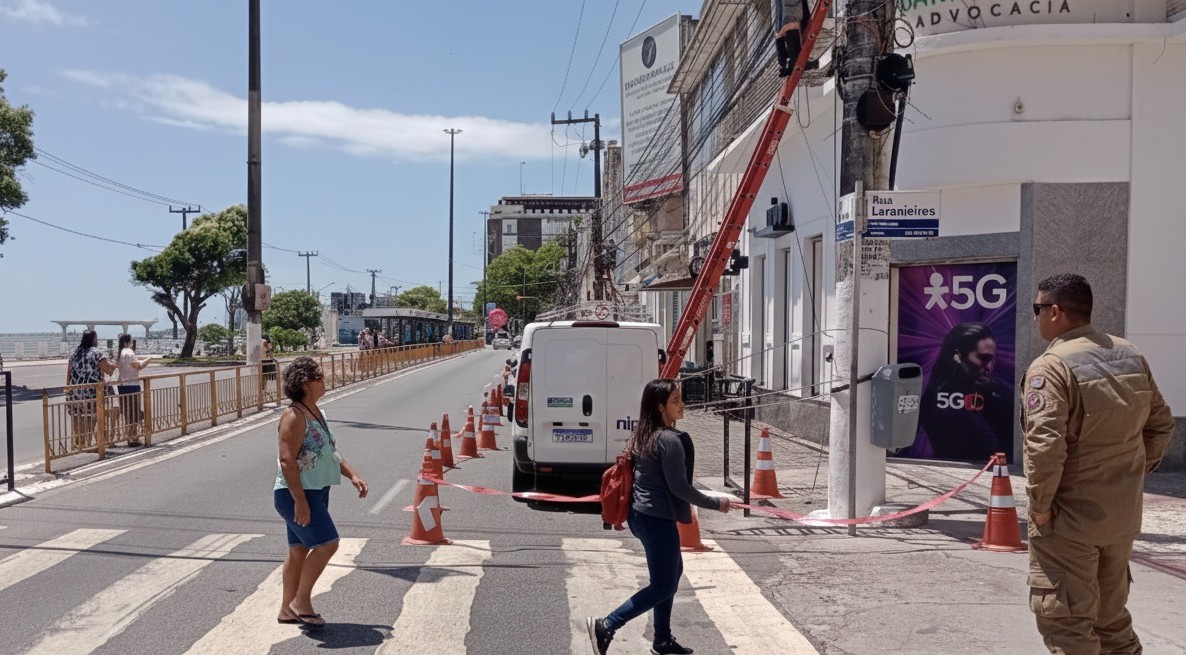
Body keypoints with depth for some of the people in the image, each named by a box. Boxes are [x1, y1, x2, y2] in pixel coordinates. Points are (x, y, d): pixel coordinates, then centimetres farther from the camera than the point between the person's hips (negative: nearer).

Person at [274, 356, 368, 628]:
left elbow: (331, 452, 20)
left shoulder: (317, 413, 13)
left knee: (300, 549, 14)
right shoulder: (294, 416, -17)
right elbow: (287, 460, -23)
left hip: (316, 491, 9)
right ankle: (301, 601, 3)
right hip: (296, 494, -9)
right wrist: (300, 500, -26)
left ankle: (288, 609, 23)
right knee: (327, 543, -10)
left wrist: (352, 475, 10)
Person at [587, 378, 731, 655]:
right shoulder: (671, 440, -19)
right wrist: (714, 503, -7)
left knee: (673, 571, 21)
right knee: (663, 586, 0)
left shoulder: (644, 435, 8)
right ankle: (606, 626, -3)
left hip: (640, 514, 10)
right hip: (658, 519, -10)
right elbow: (679, 486, -18)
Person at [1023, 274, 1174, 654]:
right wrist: (1133, 475, 19)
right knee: (1112, 616, 22)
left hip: (1069, 518, -8)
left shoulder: (1051, 367, -19)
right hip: (1123, 515, 8)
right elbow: (1160, 424, 14)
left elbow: (1045, 445, -26)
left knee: (1064, 622, 1)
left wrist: (1040, 505, -15)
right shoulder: (1131, 356, 6)